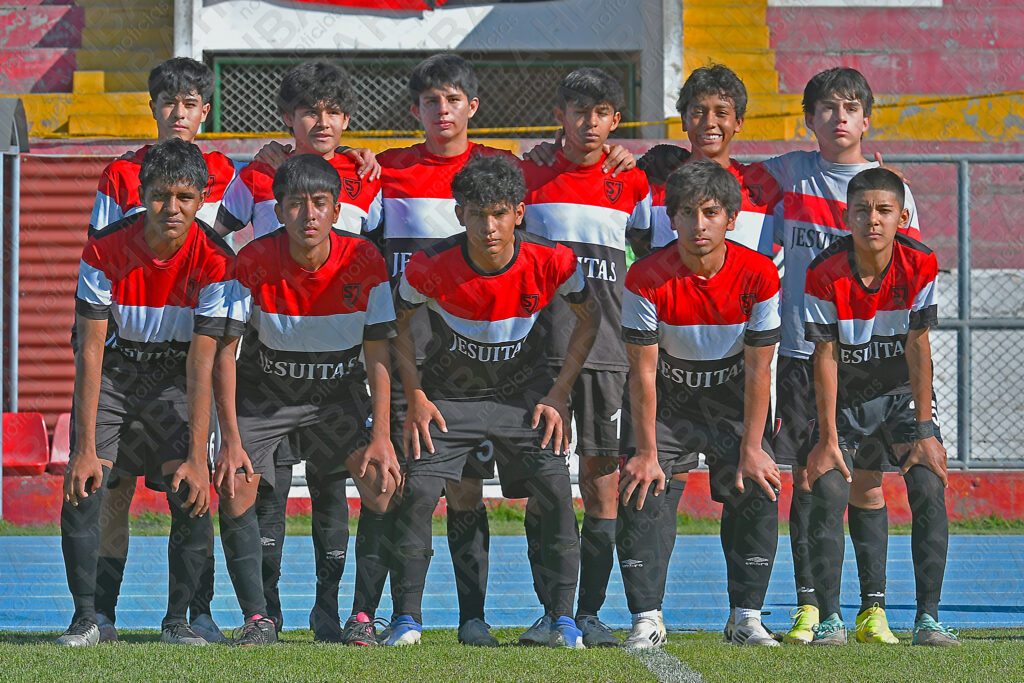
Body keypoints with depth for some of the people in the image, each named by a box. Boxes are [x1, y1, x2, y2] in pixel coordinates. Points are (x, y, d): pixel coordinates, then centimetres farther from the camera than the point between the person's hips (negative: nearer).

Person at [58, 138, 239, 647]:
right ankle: (85, 618, -5)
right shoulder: (104, 251, -22)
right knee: (82, 487, -17)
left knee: (191, 494, -16)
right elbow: (90, 351, -20)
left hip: (174, 377, 0)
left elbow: (202, 362, -22)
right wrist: (85, 449, -25)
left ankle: (177, 620, 0)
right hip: (111, 372, 0)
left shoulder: (214, 261, -22)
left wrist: (197, 457, -27)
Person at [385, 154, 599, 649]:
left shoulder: (551, 262, -21)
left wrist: (558, 394, -6)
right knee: (418, 492, -13)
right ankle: (407, 618, -2)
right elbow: (399, 320, -4)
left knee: (555, 493, -13)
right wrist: (416, 398, -7)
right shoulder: (431, 267, -23)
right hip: (449, 393, 0)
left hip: (524, 392, 0)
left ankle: (563, 619, -3)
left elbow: (588, 318, -2)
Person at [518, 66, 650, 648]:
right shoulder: (530, 180, 8)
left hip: (609, 351, 0)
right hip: (541, 349, 0)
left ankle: (591, 610, 3)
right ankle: (551, 610, 4)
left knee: (603, 482, -2)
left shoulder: (633, 184, 8)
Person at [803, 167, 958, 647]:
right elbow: (826, 358, -15)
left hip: (902, 392, 1)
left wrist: (924, 431, -14)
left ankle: (928, 618, -13)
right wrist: (828, 439, -16)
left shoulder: (919, 265, -16)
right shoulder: (825, 273, -19)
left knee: (929, 487, -17)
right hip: (845, 398, -1)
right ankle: (830, 617, -9)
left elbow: (918, 348, -12)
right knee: (828, 491, -17)